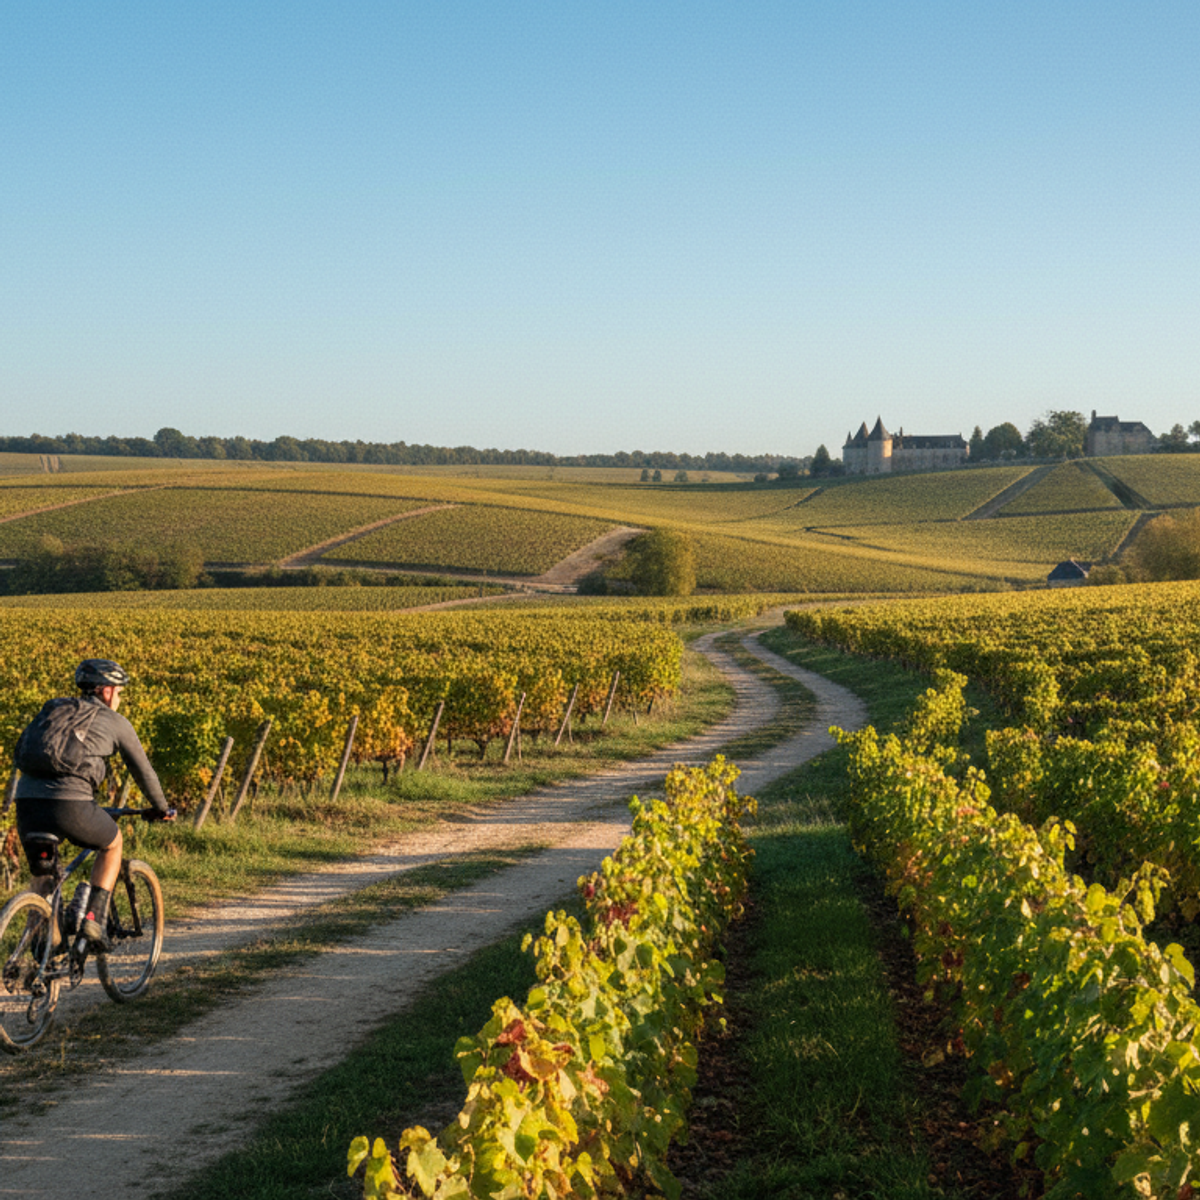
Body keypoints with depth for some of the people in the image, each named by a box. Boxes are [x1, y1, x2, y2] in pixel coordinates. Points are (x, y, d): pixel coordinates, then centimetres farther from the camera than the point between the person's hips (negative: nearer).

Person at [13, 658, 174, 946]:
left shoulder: (51, 710, 27)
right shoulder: (114, 721, 16)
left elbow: (19, 755, 36)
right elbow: (143, 771, 24)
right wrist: (162, 808, 40)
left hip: (27, 803, 4)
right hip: (70, 805, -4)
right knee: (113, 843, 26)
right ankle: (93, 916, 11)